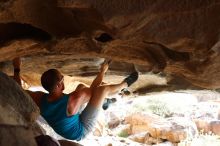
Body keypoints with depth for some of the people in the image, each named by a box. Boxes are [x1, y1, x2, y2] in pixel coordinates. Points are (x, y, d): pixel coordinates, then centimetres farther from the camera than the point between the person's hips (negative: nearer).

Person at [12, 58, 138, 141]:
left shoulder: (39, 99, -26)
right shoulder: (72, 101, -39)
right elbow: (93, 88, -20)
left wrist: (17, 69, 1)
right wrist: (102, 71, -4)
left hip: (62, 129, 6)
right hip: (80, 132, -6)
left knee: (82, 86, 13)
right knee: (103, 89, -10)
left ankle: (102, 102, 40)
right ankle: (125, 84, 22)